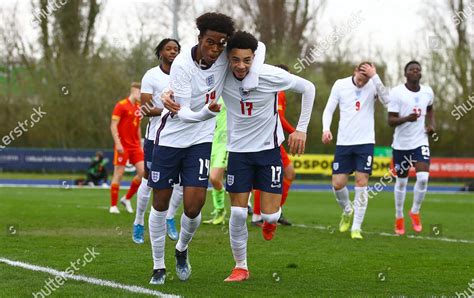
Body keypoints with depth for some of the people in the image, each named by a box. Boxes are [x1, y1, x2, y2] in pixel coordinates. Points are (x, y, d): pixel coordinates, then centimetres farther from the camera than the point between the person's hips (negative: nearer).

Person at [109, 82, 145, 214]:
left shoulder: (138, 107, 14)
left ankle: (127, 199, 12)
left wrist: (140, 145, 17)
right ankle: (113, 206, 4)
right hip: (122, 147, -7)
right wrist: (118, 143, -20)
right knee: (118, 174, -4)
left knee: (143, 172, -4)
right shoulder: (121, 105, -7)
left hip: (135, 146, 7)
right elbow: (113, 126, -11)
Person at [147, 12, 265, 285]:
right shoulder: (182, 65, -22)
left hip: (201, 140, 2)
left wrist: (251, 79, -14)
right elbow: (184, 114, -25)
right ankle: (159, 266, 20)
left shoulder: (225, 56, -12)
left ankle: (182, 250, 22)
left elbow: (258, 47, 0)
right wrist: (208, 111, -46)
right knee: (160, 204, 4)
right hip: (170, 138, -2)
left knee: (194, 206, -9)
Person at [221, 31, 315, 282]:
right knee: (238, 213, -4)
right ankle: (241, 267, 14)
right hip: (238, 150, 1)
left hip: (268, 148, -1)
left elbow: (308, 88, -3)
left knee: (269, 214, -5)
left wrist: (301, 129, -3)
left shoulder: (271, 75, -19)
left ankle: (271, 219, 33)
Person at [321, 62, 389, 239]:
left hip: (365, 142, -2)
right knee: (338, 184, -1)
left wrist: (374, 76, -28)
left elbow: (386, 100, -24)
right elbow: (329, 109, 5)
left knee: (361, 182, -8)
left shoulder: (373, 85, -4)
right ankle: (347, 211, 31)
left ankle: (356, 228, -1)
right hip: (343, 143, 2)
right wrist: (326, 129, -12)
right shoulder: (340, 85, 0)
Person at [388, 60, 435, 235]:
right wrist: (407, 118, -32)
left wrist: (431, 124, 5)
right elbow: (391, 121, -13)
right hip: (401, 144, -2)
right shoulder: (397, 93, -11)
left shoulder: (427, 92, 2)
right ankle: (399, 217, 29)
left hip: (420, 142, 2)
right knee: (401, 181, 9)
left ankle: (415, 212, 7)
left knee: (423, 178, -17)